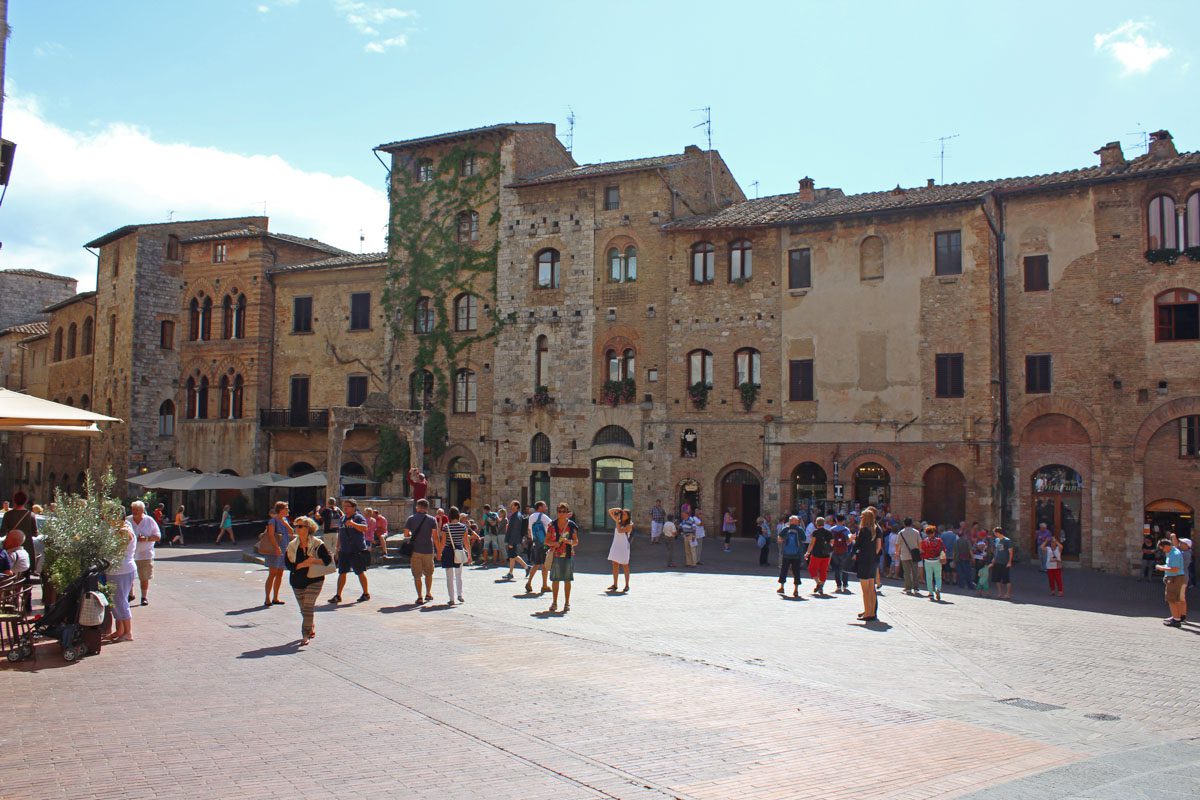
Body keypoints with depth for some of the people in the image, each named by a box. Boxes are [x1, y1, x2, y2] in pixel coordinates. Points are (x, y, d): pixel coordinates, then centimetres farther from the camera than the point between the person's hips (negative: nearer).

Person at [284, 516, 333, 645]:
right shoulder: (292, 545, 2)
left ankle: (305, 635, -11)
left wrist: (314, 561, -22)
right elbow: (288, 564, -4)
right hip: (297, 581, 4)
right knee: (303, 609, 13)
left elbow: (328, 559, -9)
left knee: (308, 607, -12)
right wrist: (302, 564, -19)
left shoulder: (317, 544, -6)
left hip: (314, 580, -4)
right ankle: (311, 627, 38)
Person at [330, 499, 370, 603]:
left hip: (357, 551, -6)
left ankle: (366, 594, 16)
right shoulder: (342, 519, 15)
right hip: (344, 551, 6)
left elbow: (365, 528, -23)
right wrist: (338, 547, 19)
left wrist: (353, 524, -36)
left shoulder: (358, 517, -6)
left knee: (360, 572, 3)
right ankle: (338, 595, 8)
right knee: (342, 573, 4)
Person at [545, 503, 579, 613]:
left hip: (568, 555, 0)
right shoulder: (552, 525, 3)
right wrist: (553, 543, -16)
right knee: (555, 579, 5)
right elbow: (547, 541, 5)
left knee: (567, 580, 3)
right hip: (556, 555, 1)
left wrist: (568, 541, -17)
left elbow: (576, 542, 3)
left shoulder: (572, 525, 2)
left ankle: (567, 603, 13)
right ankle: (554, 603, 16)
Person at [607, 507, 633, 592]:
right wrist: (618, 510, -4)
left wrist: (617, 521, -16)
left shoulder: (629, 525, -9)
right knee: (615, 565, 5)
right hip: (615, 546, 6)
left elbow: (620, 531, -24)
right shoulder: (619, 522, 7)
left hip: (624, 547, -6)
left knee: (625, 566, 3)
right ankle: (615, 585, 10)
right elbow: (610, 511, 11)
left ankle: (627, 585, 11)